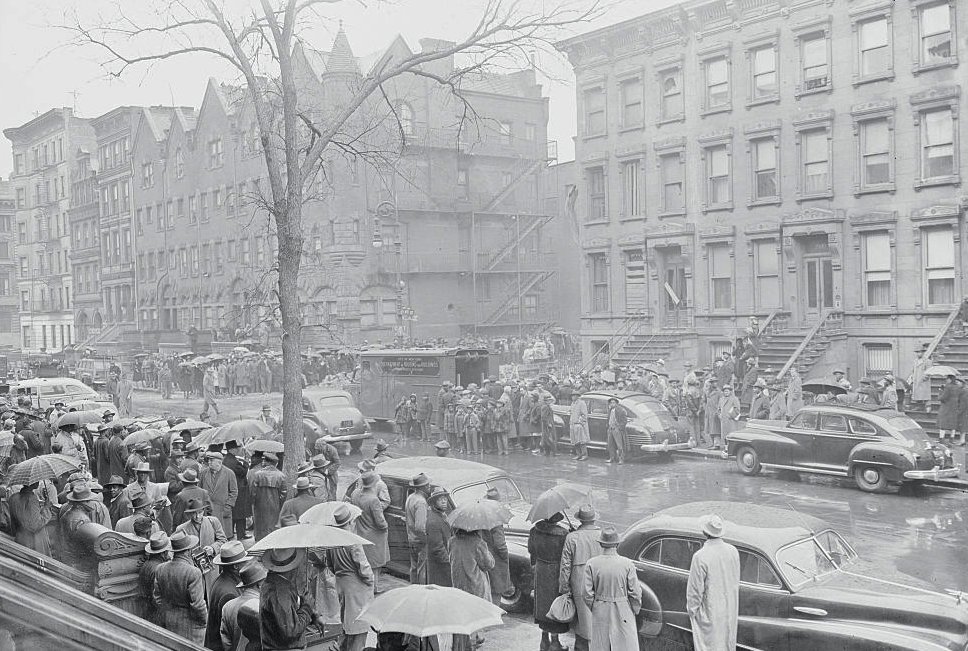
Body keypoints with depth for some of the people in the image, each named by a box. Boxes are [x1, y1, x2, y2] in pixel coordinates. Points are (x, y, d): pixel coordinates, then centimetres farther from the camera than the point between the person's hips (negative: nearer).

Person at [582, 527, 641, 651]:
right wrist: (635, 611, 7)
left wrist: (594, 608, 11)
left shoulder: (591, 564, -9)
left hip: (600, 614, 2)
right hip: (623, 614, -1)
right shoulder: (627, 564, -12)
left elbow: (587, 594, -7)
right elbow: (635, 593, -9)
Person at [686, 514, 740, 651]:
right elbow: (736, 581, 7)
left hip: (710, 612, -6)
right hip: (730, 609, 6)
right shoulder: (733, 551, -6)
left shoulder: (701, 556, -24)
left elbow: (695, 590, -16)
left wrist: (692, 610, -2)